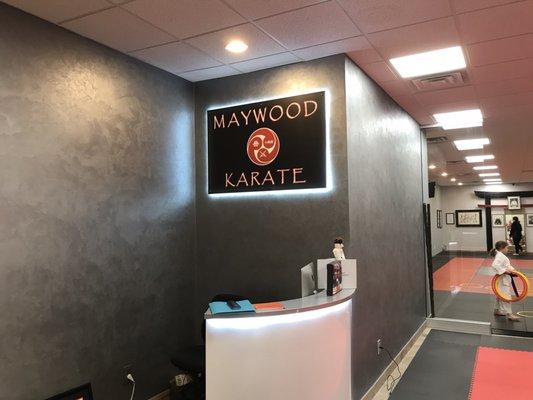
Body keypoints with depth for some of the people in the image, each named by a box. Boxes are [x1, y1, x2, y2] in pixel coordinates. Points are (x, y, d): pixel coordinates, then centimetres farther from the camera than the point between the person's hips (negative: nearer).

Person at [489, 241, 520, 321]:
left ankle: (497, 310, 30)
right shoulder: (499, 256, -19)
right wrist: (504, 271, -32)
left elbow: (506, 265, 17)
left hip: (505, 279, 11)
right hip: (502, 280, -11)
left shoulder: (501, 255, 13)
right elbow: (495, 265, -34)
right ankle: (509, 314, -7)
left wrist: (511, 269, 0)